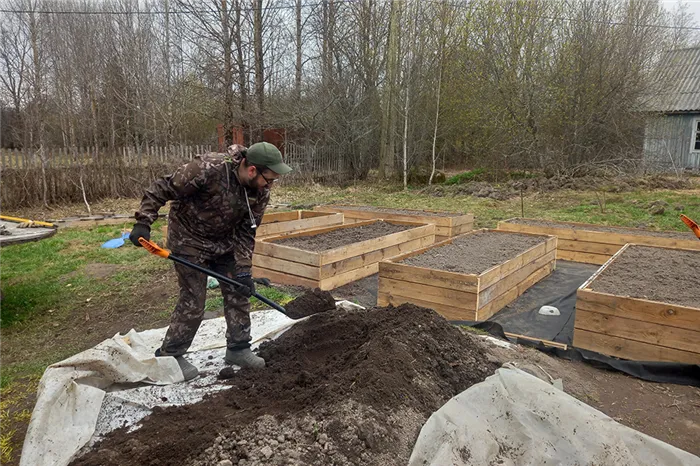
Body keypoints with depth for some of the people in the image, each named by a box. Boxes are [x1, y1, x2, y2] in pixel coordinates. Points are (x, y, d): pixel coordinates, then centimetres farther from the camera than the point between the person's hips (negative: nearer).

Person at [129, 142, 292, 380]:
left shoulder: (260, 192, -14)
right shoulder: (207, 169, -33)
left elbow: (246, 232, -9)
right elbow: (162, 189, -23)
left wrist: (243, 270, -15)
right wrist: (143, 223, -27)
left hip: (224, 243, 6)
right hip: (189, 240, -6)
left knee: (238, 293, 6)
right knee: (193, 301, -2)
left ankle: (238, 349, 21)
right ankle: (169, 355, 18)